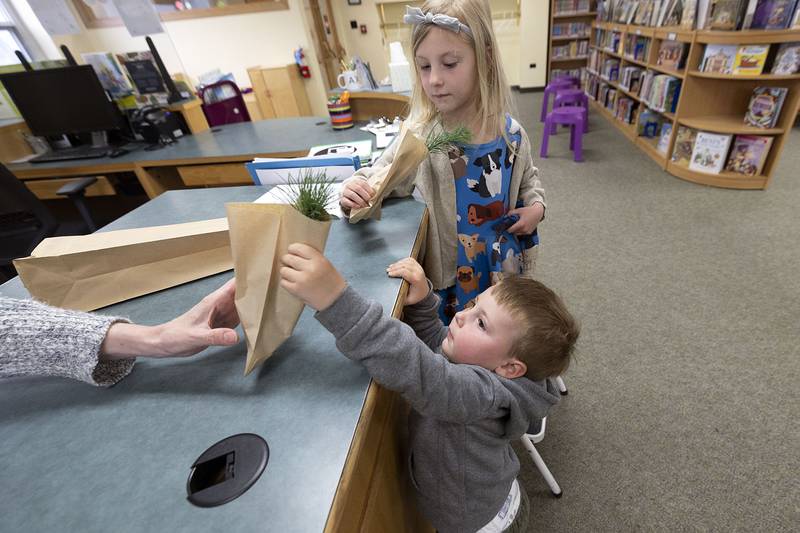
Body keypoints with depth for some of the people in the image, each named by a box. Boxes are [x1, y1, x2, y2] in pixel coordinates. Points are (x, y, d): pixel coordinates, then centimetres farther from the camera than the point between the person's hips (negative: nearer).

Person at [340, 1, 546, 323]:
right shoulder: (419, 137, -16)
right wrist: (355, 192, -28)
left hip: (504, 263, 3)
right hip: (446, 268, -2)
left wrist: (536, 206, -6)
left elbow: (528, 178, 12)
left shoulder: (510, 133, -7)